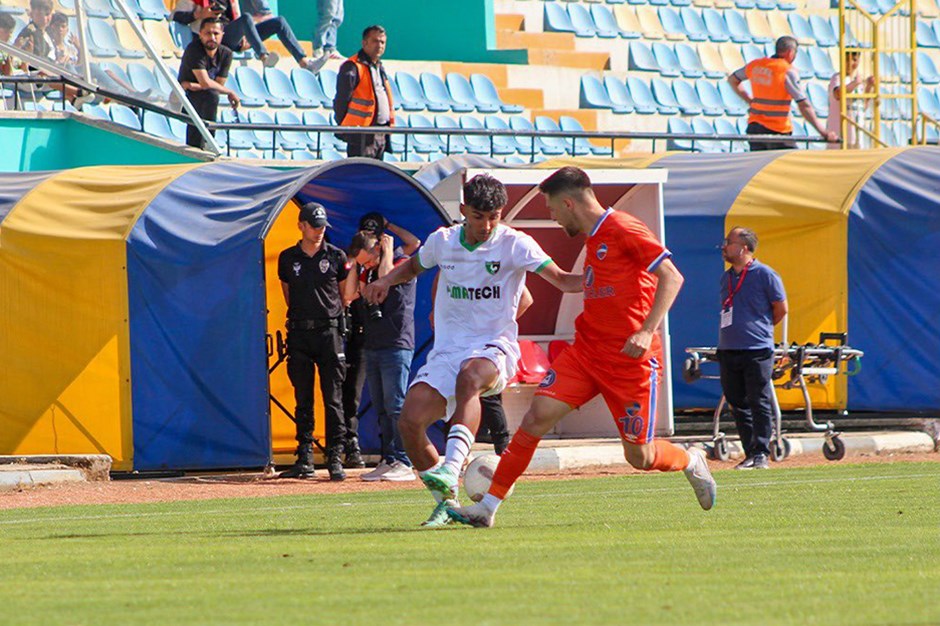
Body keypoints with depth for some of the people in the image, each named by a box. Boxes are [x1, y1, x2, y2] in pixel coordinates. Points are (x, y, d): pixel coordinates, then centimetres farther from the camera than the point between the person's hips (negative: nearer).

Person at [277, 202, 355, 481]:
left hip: (329, 332, -2)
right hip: (299, 333, 2)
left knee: (333, 398, -5)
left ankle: (335, 458, -5)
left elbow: (345, 296, 11)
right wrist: (302, 315, 11)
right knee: (303, 400, 5)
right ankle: (304, 458, 9)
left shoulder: (336, 256, 4)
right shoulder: (288, 258, 9)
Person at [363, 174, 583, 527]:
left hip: (495, 346, -4)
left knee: (470, 376, -41)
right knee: (410, 421, -15)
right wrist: (386, 281, 9)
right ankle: (446, 502, 5)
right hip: (448, 349, 4)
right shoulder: (442, 242, 8)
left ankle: (451, 468, -52)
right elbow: (414, 266, 29)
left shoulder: (514, 245, -3)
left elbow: (561, 280, -8)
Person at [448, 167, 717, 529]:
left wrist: (647, 331, -27)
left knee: (639, 457, 0)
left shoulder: (624, 230, -13)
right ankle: (487, 507, -9)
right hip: (586, 350, 7)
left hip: (631, 360, -7)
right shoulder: (593, 238, 13)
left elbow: (671, 277, -19)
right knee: (538, 415, -9)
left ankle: (691, 463, 34)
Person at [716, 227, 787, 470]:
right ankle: (750, 453, 13)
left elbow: (781, 308, -1)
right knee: (738, 404, 7)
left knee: (759, 403, -6)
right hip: (728, 350, 7)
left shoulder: (764, 274, -6)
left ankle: (761, 454, -4)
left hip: (757, 351, -7)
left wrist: (761, 329, 8)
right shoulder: (726, 277, 15)